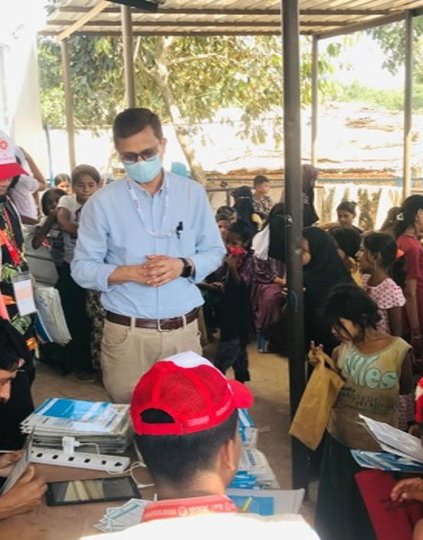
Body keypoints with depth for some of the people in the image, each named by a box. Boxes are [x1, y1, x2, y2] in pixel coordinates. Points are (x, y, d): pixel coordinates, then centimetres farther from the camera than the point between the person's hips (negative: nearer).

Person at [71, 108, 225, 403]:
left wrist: (184, 266, -13)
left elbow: (215, 251, 8)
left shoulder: (193, 193, 1)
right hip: (127, 333, -1)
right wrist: (129, 272, -19)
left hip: (184, 330, 2)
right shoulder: (102, 203, -5)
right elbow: (82, 268, -2)